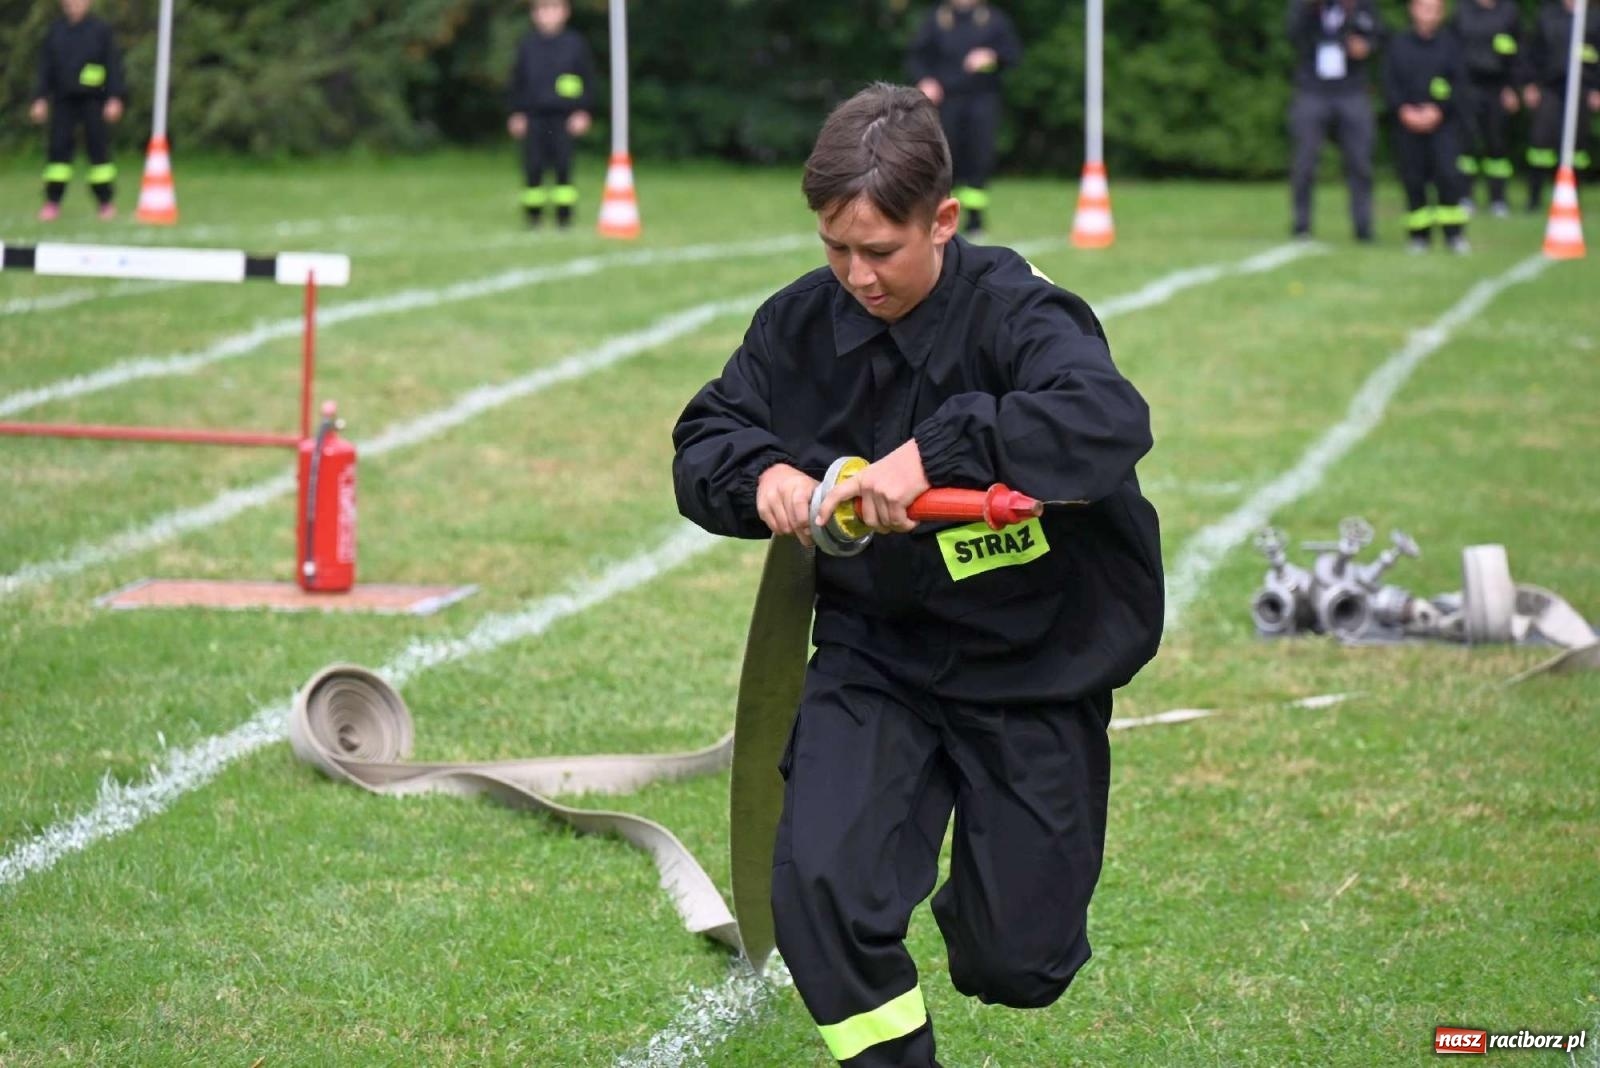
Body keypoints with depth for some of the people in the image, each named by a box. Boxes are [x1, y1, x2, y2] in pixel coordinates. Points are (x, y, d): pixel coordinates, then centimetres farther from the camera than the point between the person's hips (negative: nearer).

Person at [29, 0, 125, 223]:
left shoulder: (101, 29, -1)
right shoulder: (55, 31, 8)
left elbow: (114, 66, -2)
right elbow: (45, 68, 11)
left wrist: (116, 99, -9)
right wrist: (40, 99, 4)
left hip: (93, 100, -3)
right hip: (63, 100, 3)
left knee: (98, 148, -1)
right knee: (59, 148, -2)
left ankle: (107, 203, 9)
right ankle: (52, 202, 3)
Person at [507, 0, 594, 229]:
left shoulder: (574, 43, 2)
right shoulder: (527, 44, 7)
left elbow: (587, 79, 4)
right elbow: (517, 80, 11)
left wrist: (582, 111, -2)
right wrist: (517, 113, 7)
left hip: (563, 115, -1)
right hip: (534, 114, 1)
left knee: (563, 165, -3)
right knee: (533, 166, -1)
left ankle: (564, 214, 5)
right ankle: (533, 213, 10)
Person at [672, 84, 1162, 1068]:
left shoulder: (1013, 310, -19)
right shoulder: (802, 324, -4)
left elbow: (1112, 420, -38)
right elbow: (702, 444, 4)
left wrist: (939, 449, -46)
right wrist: (758, 476, -20)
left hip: (1034, 664, -3)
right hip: (874, 654, 3)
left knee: (1017, 964, 4)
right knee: (817, 889, -20)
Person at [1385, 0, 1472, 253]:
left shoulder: (1449, 44, 3)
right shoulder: (1399, 45, 6)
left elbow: (1460, 82, 0)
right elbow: (1389, 84, 4)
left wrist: (1438, 110, -12)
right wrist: (1404, 110, -10)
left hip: (1441, 121, -1)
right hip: (1407, 122, 1)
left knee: (1448, 173, -13)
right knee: (1413, 179, 1)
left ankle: (1454, 232, -5)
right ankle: (1419, 235, 11)